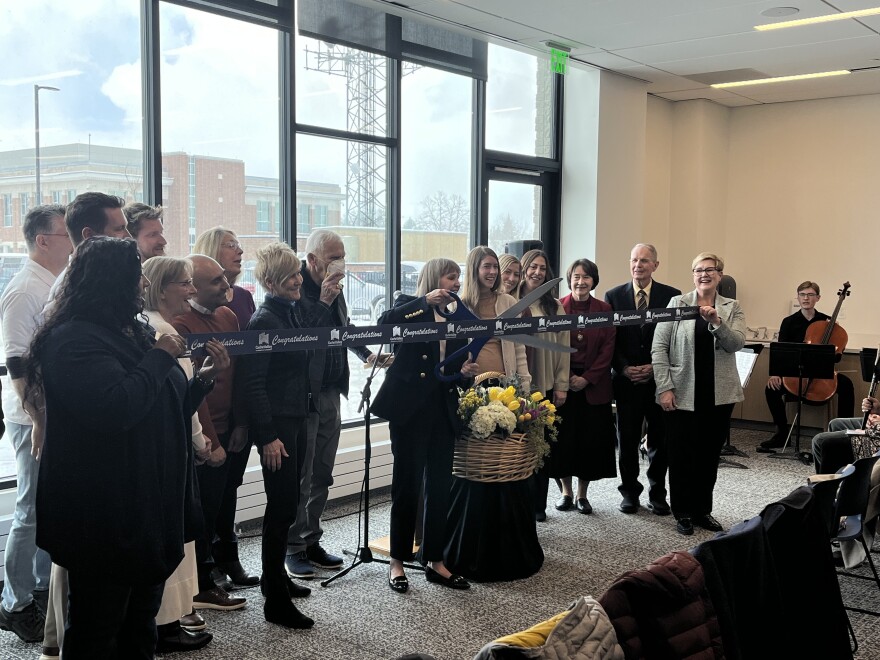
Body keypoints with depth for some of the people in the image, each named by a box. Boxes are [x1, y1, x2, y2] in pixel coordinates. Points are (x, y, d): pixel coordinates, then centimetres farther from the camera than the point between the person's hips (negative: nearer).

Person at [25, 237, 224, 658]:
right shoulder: (74, 340, -16)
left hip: (152, 509, 9)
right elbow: (115, 408, -31)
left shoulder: (132, 334, 14)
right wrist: (160, 357, -18)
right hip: (106, 519, -9)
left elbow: (166, 411, 21)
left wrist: (203, 377, 6)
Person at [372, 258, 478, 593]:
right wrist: (424, 301, -21)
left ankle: (435, 561, 18)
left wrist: (465, 370, -5)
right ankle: (397, 561, 12)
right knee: (407, 483, 0)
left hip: (443, 408, 5)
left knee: (440, 485, 7)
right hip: (410, 405, -5)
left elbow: (459, 363, 17)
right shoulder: (409, 305, 1)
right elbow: (384, 322, -20)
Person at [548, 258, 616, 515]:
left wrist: (587, 378, -9)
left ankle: (582, 494, 16)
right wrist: (567, 378, -11)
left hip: (594, 386, 1)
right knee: (563, 438, 3)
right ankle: (566, 492, 18)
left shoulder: (604, 309, 3)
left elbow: (607, 349, -1)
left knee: (591, 439, 3)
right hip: (563, 383, -1)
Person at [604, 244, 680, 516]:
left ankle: (657, 494, 20)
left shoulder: (672, 296, 2)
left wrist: (656, 367, -10)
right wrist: (624, 368, -10)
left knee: (659, 440, 6)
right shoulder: (613, 296, 4)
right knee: (627, 440, 6)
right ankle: (630, 492, 20)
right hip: (626, 380, 1)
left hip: (660, 379, 0)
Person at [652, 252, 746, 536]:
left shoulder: (732, 308, 6)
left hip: (719, 394, 2)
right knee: (681, 454, 3)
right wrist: (665, 388, -9)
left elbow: (737, 343, -9)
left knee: (710, 454, 10)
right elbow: (658, 347, -3)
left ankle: (702, 510, 25)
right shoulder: (677, 303, 0)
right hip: (682, 394, -2)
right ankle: (682, 513, 16)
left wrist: (716, 322, -25)